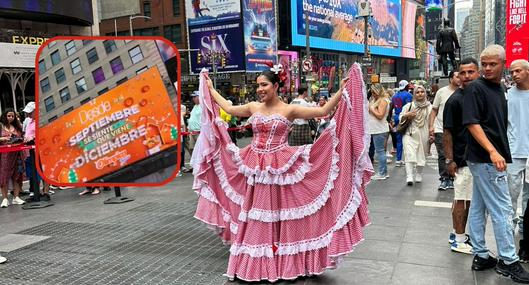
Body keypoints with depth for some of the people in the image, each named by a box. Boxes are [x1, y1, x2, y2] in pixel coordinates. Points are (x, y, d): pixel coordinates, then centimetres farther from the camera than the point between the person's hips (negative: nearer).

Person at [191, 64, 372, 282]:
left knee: (280, 215, 3)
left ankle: (283, 262, 19)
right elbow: (229, 108, 21)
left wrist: (341, 91, -19)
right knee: (255, 217, 9)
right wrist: (211, 89, 28)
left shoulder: (289, 110, -5)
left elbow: (322, 111, -11)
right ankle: (256, 263, 24)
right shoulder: (253, 108, 7)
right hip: (254, 169, 4)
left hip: (280, 168, -4)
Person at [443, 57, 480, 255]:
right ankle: (459, 240, 11)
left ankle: (458, 235, 27)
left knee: (470, 199, 14)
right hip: (463, 159, -7)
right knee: (462, 199, 0)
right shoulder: (455, 100, -11)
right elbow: (447, 132, -12)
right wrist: (449, 160, -16)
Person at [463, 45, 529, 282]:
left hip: (489, 159, 8)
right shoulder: (475, 88, -11)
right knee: (502, 210, -3)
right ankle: (508, 261, 7)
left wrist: (499, 152, 14)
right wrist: (492, 151, -26)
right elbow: (472, 123, -18)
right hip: (486, 159, -8)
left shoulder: (500, 89, 15)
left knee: (478, 208, 12)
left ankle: (480, 256, 21)